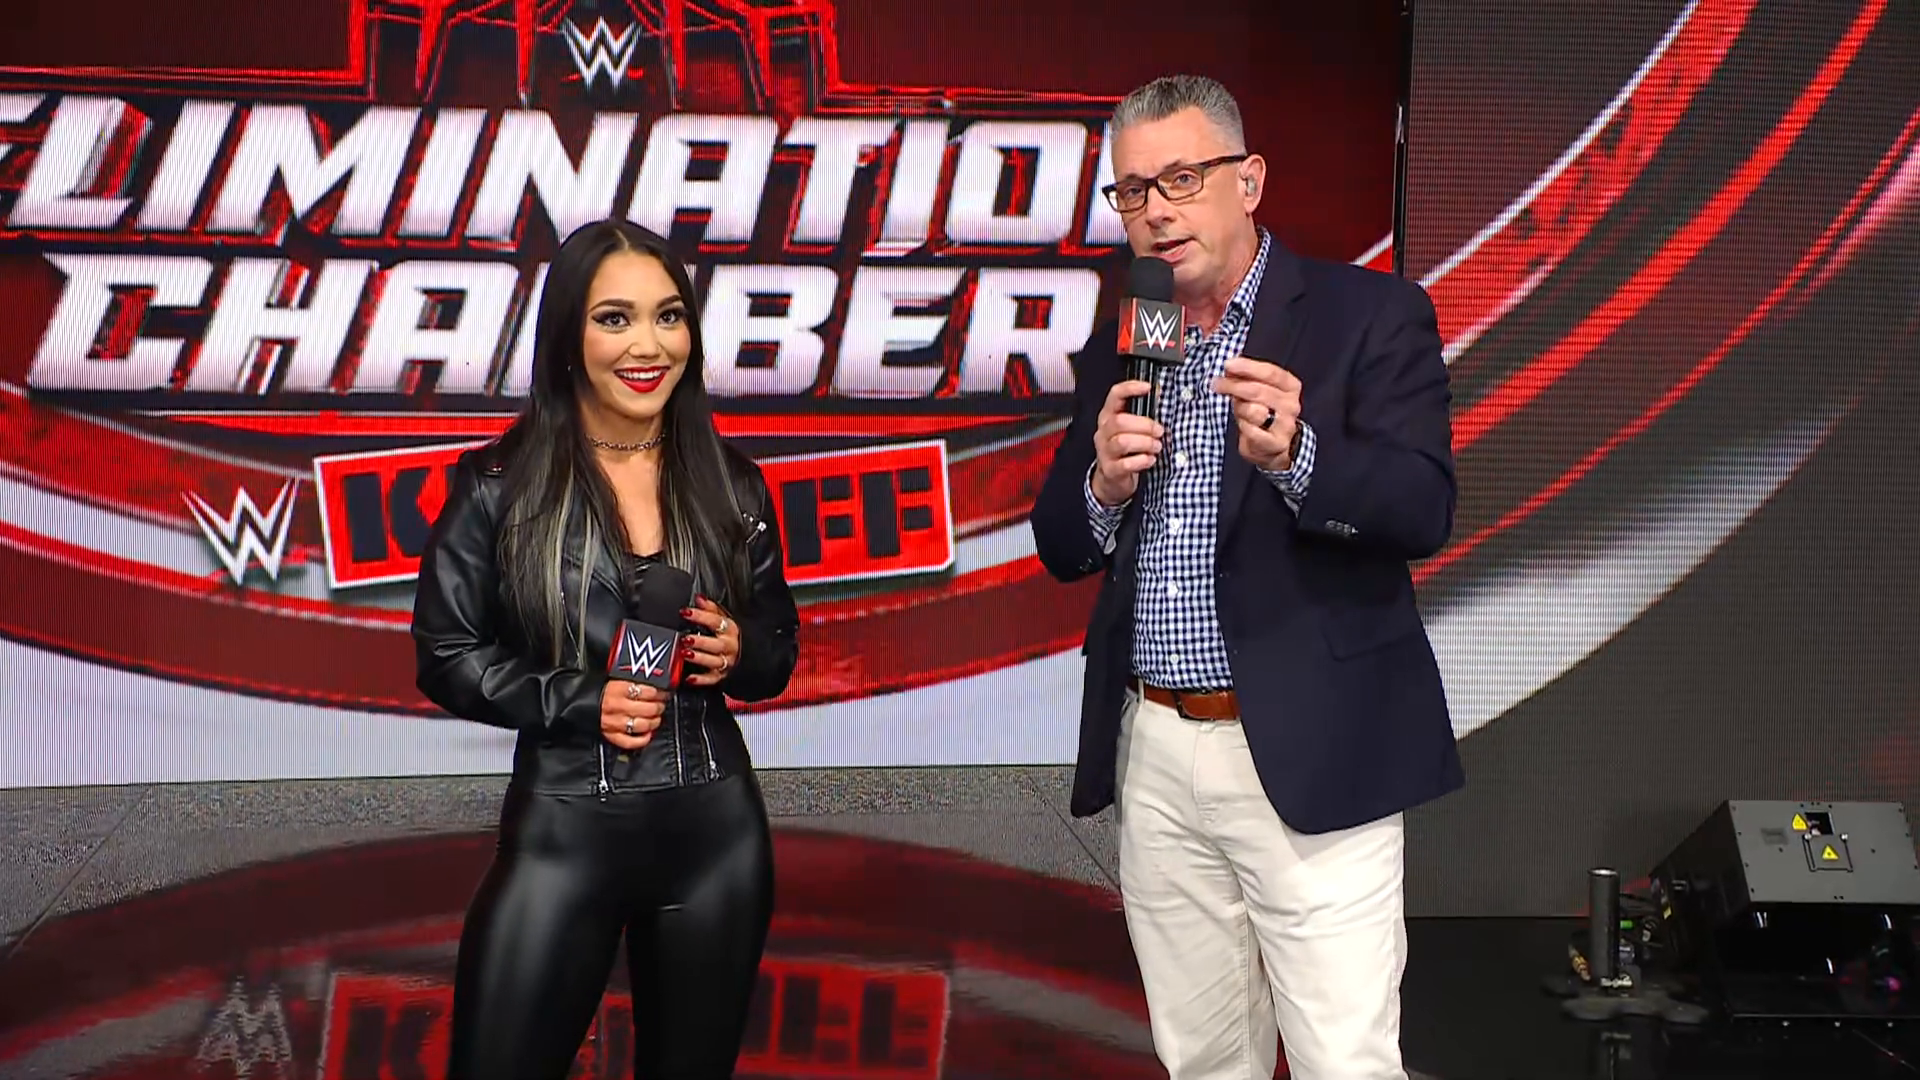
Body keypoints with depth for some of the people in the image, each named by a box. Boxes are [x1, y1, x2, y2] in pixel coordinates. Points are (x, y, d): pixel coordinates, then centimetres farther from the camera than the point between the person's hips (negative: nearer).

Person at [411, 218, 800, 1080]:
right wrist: (581, 702, -15)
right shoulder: (500, 485, -5)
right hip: (562, 831, -3)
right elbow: (446, 655, -2)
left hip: (715, 829, 3)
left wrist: (738, 654, -10)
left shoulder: (731, 483, 4)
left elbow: (779, 647, 12)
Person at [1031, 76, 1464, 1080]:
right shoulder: (1118, 346, 11)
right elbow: (1061, 547, 11)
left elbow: (1423, 509, -14)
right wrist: (1102, 484, -11)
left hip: (1308, 755, -5)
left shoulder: (1372, 315, -4)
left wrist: (1295, 454, -32)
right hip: (1152, 754, 5)